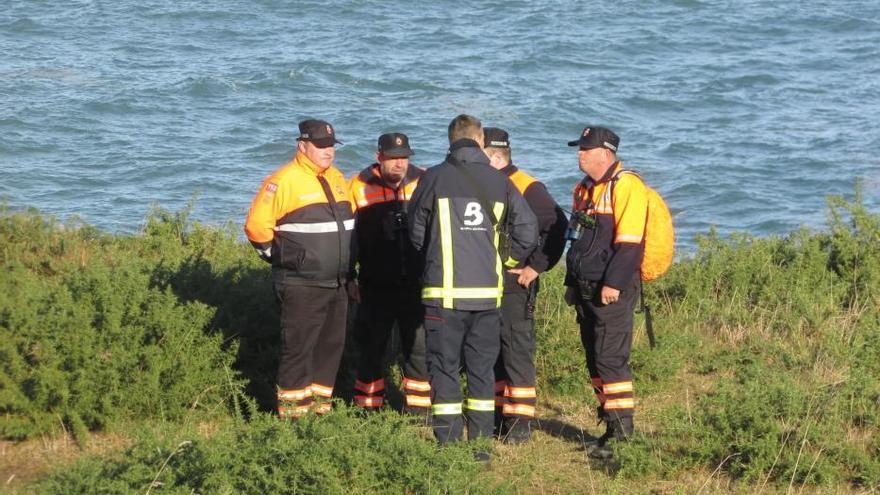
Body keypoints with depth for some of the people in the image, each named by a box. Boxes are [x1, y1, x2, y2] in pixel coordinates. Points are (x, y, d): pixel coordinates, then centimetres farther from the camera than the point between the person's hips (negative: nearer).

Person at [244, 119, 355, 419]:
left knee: (332, 344, 11)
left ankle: (320, 404, 20)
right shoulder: (284, 181, -11)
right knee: (298, 346, -6)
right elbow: (257, 225, -12)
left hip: (337, 283, 8)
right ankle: (292, 409, -2)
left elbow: (349, 221, 26)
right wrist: (279, 257, -6)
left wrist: (349, 269, 21)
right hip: (301, 285, -8)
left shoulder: (337, 179, 14)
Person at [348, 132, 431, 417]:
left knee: (419, 347, 2)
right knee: (372, 347, 8)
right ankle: (367, 410, 18)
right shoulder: (360, 187, -1)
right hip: (376, 286, 0)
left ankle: (418, 410, 12)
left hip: (416, 286, 0)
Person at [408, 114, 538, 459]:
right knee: (482, 369, 11)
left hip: (444, 291, -3)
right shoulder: (500, 183, 3)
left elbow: (416, 232, 6)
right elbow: (528, 232, 2)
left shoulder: (435, 178, -3)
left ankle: (448, 446, 1)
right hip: (488, 291, 3)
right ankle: (480, 445, 13)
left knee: (444, 368, 3)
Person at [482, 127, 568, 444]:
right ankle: (498, 415, 20)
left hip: (514, 285, -8)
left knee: (517, 353, -6)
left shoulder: (526, 188, -10)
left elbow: (556, 226, -16)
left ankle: (520, 422, -5)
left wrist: (537, 266, -15)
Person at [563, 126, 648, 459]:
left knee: (610, 357, -13)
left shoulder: (625, 187, -13)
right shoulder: (585, 190, 18)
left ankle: (621, 425, -12)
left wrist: (613, 283, -23)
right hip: (586, 289, 9)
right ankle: (610, 419, 16)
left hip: (613, 290, -9)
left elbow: (628, 241, -19)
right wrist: (571, 283, 23)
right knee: (594, 357, 10)